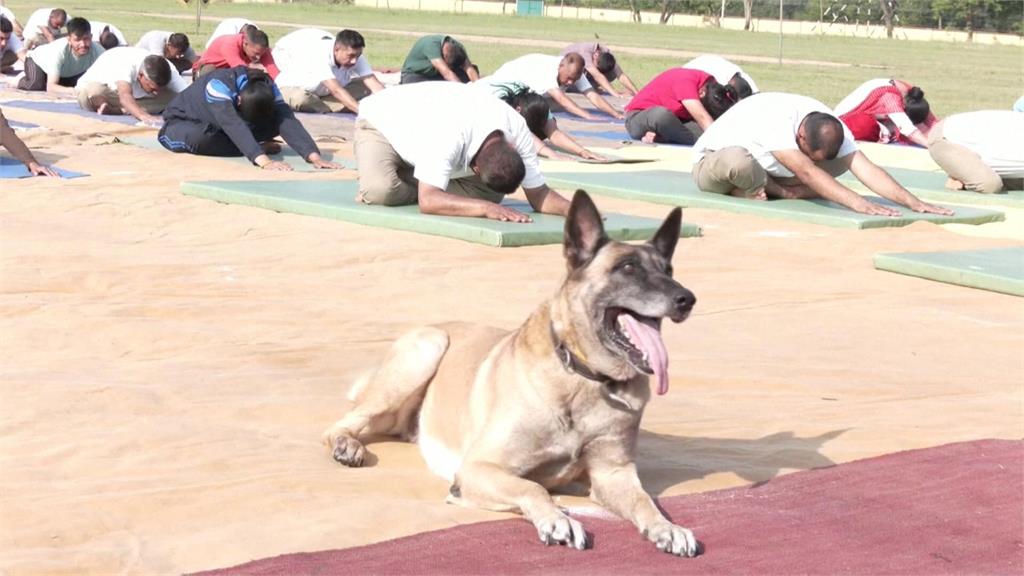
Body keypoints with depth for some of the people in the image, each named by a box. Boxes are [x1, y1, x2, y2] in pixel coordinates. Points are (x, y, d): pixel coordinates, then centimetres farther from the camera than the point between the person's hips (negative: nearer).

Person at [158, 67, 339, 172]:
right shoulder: (219, 85, -38)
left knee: (274, 122, -19)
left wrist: (314, 156, -48)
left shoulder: (267, 88, -22)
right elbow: (232, 124, -51)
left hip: (215, 128, 4)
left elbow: (287, 121, -32)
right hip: (181, 125, -4)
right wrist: (263, 160, -63)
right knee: (200, 136, -42)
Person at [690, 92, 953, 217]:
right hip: (711, 162, -6)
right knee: (740, 162, -46)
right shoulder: (777, 119, -39)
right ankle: (780, 191, -15)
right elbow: (806, 172, -49)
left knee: (840, 160, -12)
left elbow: (867, 169, -24)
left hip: (766, 169, 6)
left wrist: (913, 202, -36)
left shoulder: (830, 127, -19)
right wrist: (858, 203, -57)